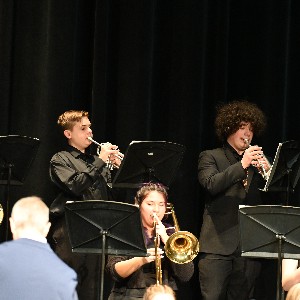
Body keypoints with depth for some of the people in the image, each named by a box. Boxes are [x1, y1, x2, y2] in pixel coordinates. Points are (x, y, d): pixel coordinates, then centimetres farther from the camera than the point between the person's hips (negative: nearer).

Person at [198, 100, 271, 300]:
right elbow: (211, 185, -12)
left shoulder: (257, 161, 19)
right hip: (218, 243, -4)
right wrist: (242, 165, -18)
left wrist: (267, 171, -9)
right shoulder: (210, 157, 9)